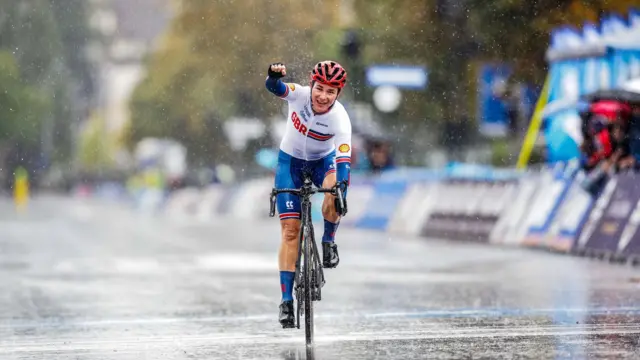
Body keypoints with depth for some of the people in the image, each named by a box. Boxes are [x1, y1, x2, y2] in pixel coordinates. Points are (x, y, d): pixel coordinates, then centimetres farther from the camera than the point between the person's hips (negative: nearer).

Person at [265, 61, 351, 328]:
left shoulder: (340, 119, -29)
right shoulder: (299, 94, -24)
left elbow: (344, 160, -35)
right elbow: (275, 88, -42)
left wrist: (341, 188, -51)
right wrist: (274, 75, -64)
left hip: (323, 160, 0)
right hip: (290, 160, 0)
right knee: (290, 229, -7)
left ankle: (328, 242, -6)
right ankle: (286, 300, -4)